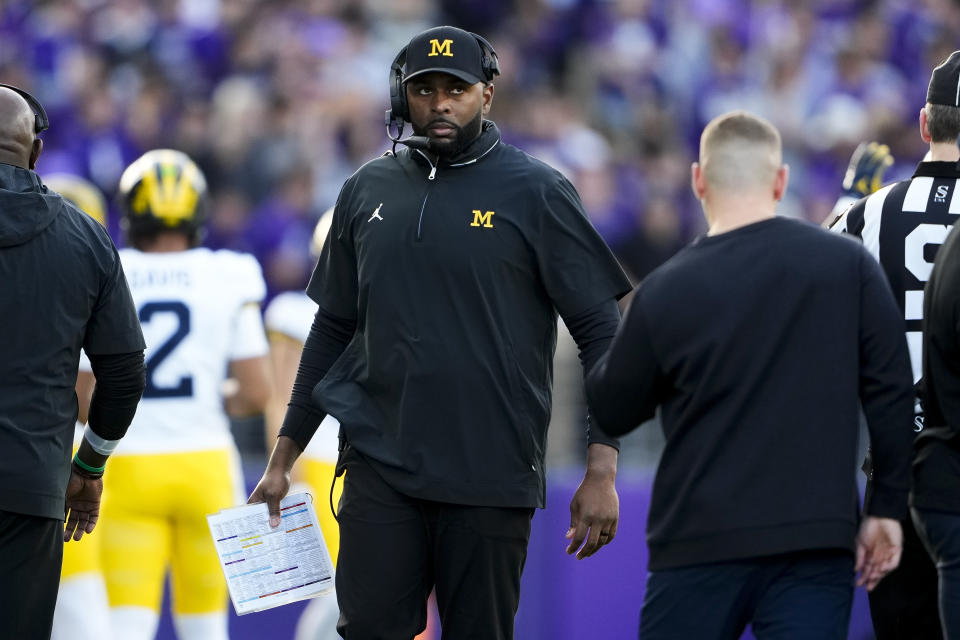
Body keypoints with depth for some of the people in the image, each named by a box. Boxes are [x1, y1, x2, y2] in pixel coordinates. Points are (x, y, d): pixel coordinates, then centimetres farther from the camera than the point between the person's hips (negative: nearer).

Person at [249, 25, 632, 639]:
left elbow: (600, 330, -4)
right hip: (380, 467, 3)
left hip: (489, 475, -3)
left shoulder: (535, 191, -3)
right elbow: (333, 330, 18)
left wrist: (602, 472, -11)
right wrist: (283, 458, 16)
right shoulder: (369, 190, 10)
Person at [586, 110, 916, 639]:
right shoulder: (848, 265, 0)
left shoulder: (664, 292, -3)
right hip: (818, 542, 1)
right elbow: (890, 391, 1)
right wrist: (886, 507, 8)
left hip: (700, 544, -1)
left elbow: (610, 412, 8)